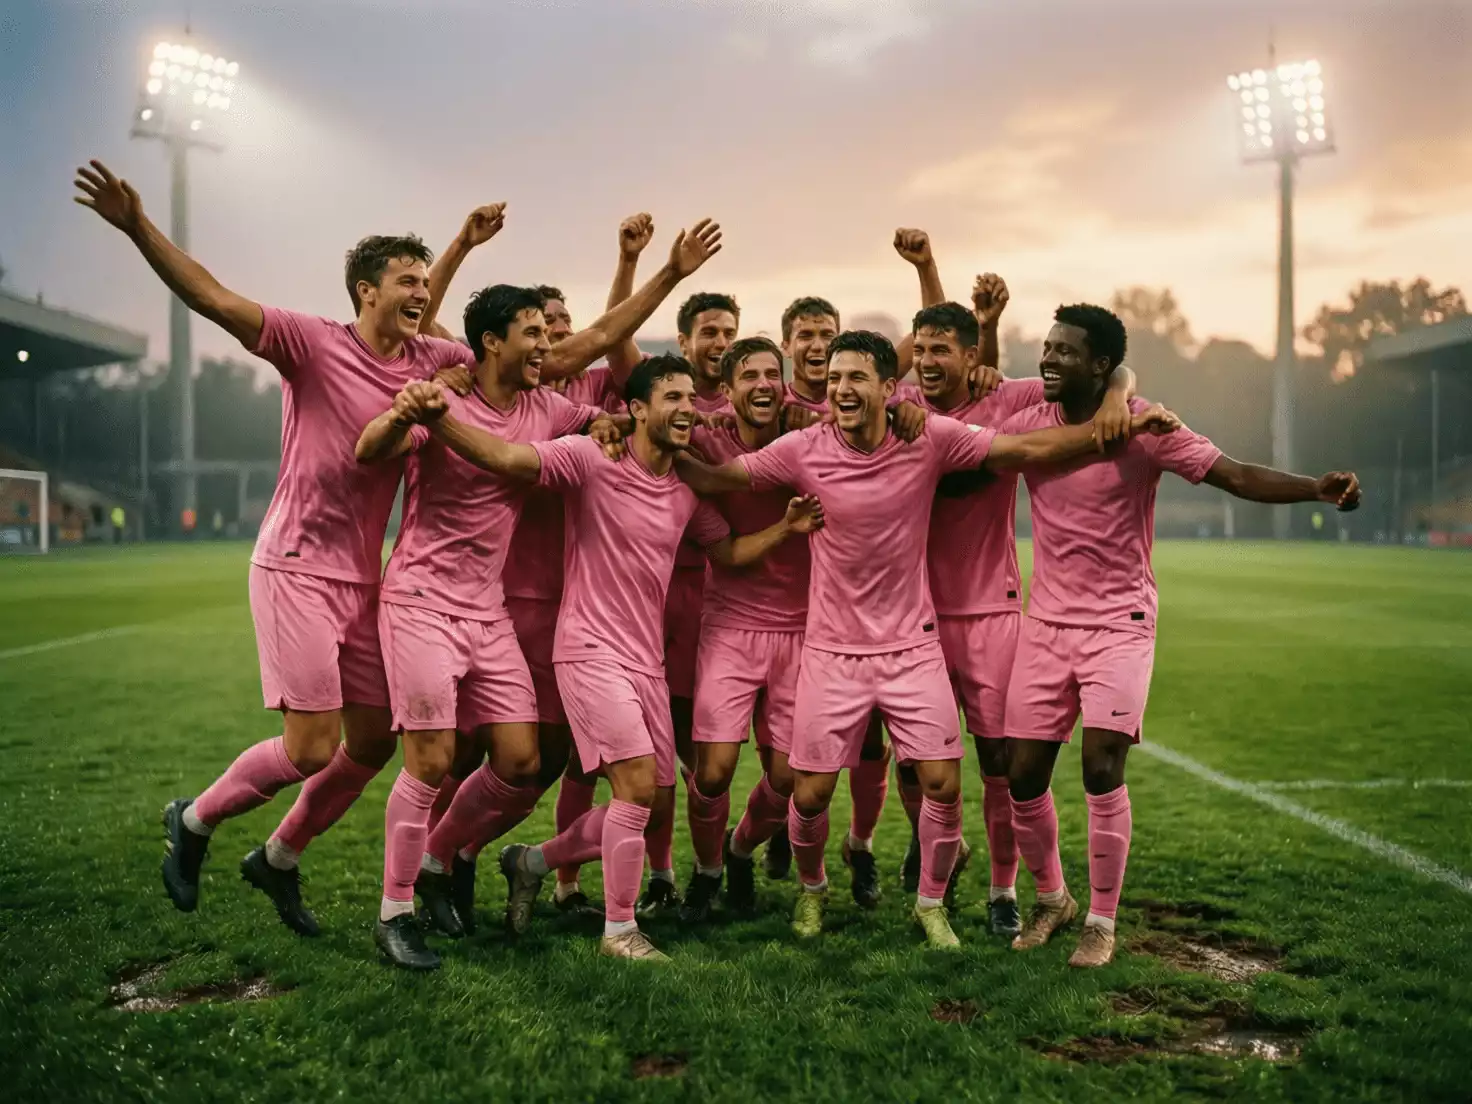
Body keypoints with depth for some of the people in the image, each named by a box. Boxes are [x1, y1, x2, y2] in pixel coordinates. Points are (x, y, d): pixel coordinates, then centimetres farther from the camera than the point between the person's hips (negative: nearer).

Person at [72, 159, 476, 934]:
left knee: (373, 741, 10)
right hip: (297, 569, -6)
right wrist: (138, 228, -30)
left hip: (364, 577, 6)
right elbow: (214, 300, -19)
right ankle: (193, 820, 19)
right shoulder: (314, 344, -10)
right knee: (310, 748, -9)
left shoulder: (432, 362, 4)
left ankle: (277, 860, 32)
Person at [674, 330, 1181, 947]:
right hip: (832, 649, 0)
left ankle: (931, 903, 24)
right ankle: (812, 889, 34)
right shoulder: (802, 450, -10)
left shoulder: (930, 440, -9)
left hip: (911, 646, 1)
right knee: (810, 794, 2)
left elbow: (1029, 449, -8)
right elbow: (714, 480, -1)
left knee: (943, 783, -3)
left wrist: (1125, 426, -13)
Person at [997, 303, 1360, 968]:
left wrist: (1317, 487, -30)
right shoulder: (1028, 423, 1)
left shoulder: (1143, 426, -9)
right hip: (1046, 622, 3)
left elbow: (1237, 476, -15)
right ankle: (1050, 899, 28)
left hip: (1119, 624, -3)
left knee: (1101, 766, -15)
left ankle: (1102, 922, 5)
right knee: (1023, 774, 2)